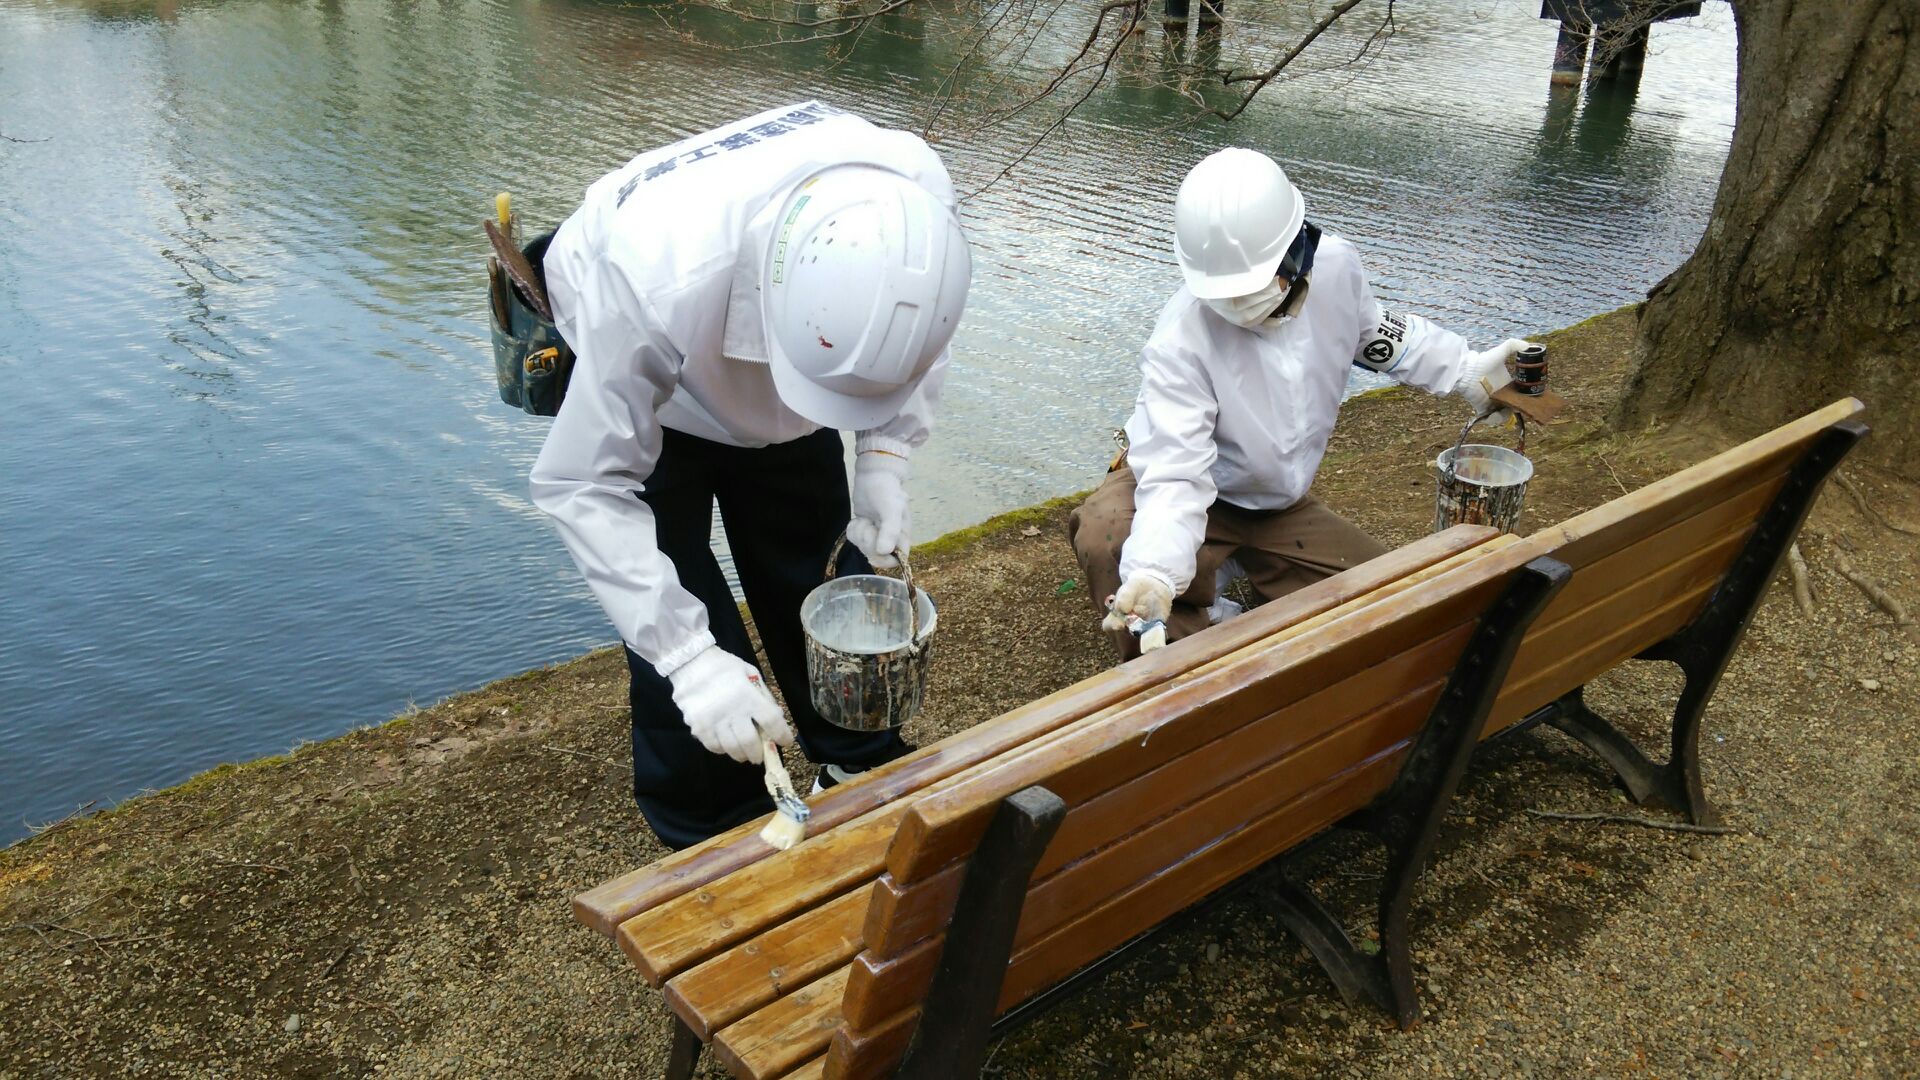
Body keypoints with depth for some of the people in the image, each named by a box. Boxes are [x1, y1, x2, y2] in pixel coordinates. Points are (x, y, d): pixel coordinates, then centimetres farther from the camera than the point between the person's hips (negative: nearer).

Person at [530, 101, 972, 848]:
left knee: (814, 568, 9)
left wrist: (885, 457, -20)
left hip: (766, 339, 4)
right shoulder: (660, 279, -47)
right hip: (639, 362, -3)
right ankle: (715, 837, 14)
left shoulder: (921, 197, -33)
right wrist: (689, 658, -42)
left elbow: (915, 344, -9)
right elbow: (586, 484, -36)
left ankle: (860, 765, 33)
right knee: (673, 595, -8)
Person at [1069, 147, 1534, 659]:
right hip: (1190, 487, -5)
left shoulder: (1336, 267, -18)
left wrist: (1470, 371, 3)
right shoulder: (1179, 343, -34)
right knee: (1106, 535, -38)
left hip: (1280, 502, 6)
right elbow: (1176, 475, -37)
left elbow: (1372, 331, 7)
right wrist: (1153, 573, -53)